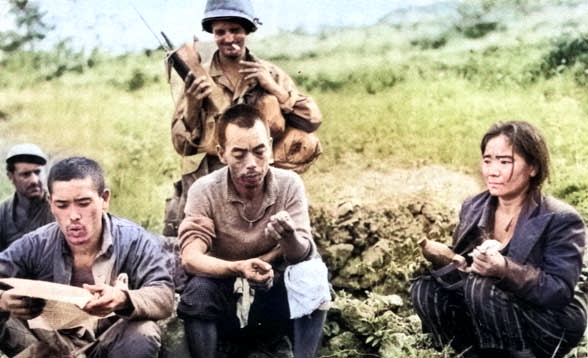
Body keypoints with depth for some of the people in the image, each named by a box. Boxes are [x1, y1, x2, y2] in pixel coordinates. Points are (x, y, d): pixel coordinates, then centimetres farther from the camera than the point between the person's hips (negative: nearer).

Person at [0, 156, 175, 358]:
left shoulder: (135, 241, -13)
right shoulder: (34, 246, -6)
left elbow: (164, 297, -23)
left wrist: (124, 300, -45)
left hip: (111, 340, -1)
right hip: (55, 339, 2)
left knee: (142, 335, -35)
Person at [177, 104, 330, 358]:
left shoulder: (289, 184, -12)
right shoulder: (204, 191, -15)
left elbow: (302, 255, -19)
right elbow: (190, 258, -25)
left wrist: (290, 236, -44)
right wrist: (238, 269, -44)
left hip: (277, 300, 1)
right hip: (225, 299, -1)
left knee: (312, 274, -28)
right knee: (197, 290, -32)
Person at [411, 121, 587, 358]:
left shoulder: (560, 220, -17)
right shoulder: (473, 208, 0)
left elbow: (560, 293, -25)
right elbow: (461, 262, 4)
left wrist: (505, 270, -40)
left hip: (553, 323, -5)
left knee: (481, 287, -31)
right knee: (425, 290, -15)